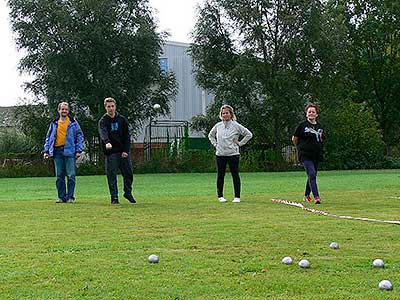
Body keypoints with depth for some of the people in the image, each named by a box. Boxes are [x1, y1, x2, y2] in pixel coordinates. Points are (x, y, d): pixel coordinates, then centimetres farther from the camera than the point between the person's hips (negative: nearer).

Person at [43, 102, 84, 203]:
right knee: (59, 176, 5)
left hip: (70, 151, -3)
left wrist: (78, 150, -6)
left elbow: (80, 136, 3)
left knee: (71, 176, -4)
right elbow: (48, 138, 17)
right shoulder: (54, 124, 14)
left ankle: (70, 197, 2)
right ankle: (61, 197, 11)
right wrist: (46, 150, 7)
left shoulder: (73, 123, 5)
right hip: (57, 151, 3)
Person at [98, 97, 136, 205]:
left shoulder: (122, 120, 8)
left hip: (123, 152, 3)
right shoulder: (103, 121, -3)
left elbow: (127, 136, 7)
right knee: (112, 176, -3)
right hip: (111, 152, -3)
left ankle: (128, 193, 25)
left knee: (129, 173, 6)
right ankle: (114, 197, 3)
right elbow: (103, 133, -23)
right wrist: (107, 142, -44)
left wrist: (126, 151, -4)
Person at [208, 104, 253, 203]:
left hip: (233, 154, -3)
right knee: (220, 175, 7)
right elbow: (210, 135, 26)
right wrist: (215, 144, 12)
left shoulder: (236, 126, -2)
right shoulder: (218, 126, 8)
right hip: (220, 154, 3)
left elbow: (249, 134, 0)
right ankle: (220, 196, 16)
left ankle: (237, 196, 2)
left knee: (235, 175, -2)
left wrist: (240, 143, -3)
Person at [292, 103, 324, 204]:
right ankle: (316, 197, -21)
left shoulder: (319, 126, 11)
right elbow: (294, 139, 5)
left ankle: (307, 195, 30)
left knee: (312, 176, 13)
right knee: (312, 174, -17)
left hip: (316, 155, 6)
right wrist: (300, 148, 12)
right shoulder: (302, 125, -4)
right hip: (305, 155, -6)